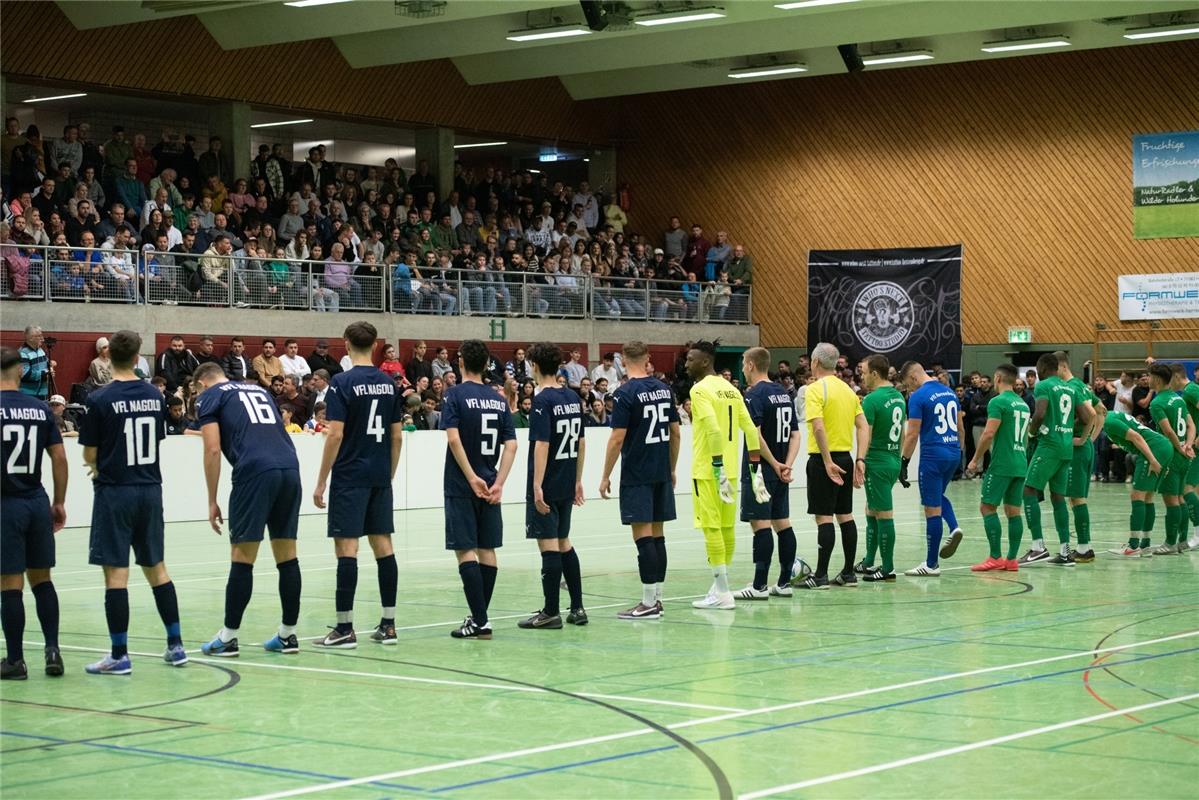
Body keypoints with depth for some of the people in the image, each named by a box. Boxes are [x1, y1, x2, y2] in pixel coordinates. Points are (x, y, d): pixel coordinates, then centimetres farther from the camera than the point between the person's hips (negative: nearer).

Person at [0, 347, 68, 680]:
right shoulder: (41, 409, 4)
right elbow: (59, 458, 4)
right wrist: (59, 503, 13)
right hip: (37, 503, 4)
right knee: (41, 579, 14)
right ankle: (52, 648, 4)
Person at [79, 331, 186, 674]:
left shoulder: (100, 400, -11)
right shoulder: (154, 396, 3)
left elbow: (90, 455, -5)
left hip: (115, 491, -5)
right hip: (150, 488, 5)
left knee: (115, 572, -3)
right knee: (156, 567, 15)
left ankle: (120, 655, -3)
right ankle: (176, 645, 17)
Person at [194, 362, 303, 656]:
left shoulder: (209, 397, 11)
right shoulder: (259, 389, 29)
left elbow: (213, 449, 1)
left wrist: (212, 501, 4)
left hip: (254, 472, -6)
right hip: (290, 467, 6)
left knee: (242, 559, -1)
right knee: (287, 556, 10)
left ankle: (228, 638, 4)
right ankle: (288, 634, 14)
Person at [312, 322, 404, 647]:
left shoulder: (342, 383, -10)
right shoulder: (389, 384, 8)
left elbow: (335, 435, -14)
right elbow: (397, 436, 10)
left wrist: (321, 483, -8)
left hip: (350, 477, -6)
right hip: (380, 478, 6)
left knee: (346, 548, -5)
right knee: (383, 546, 9)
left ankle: (345, 629, -5)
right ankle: (388, 625, 11)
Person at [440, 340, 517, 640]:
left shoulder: (456, 395, -6)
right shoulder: (498, 399, 9)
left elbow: (454, 438, -18)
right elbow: (511, 444, 1)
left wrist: (472, 478, -17)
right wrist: (498, 483, -4)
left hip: (461, 486, -5)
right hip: (489, 486, 5)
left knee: (466, 550, -5)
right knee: (487, 550, 10)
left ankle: (479, 621, -12)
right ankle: (480, 617, 15)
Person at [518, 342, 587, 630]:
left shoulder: (543, 400, -13)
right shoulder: (573, 398, 9)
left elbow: (542, 444, -20)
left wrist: (537, 486, -20)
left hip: (546, 487, -7)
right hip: (567, 485, 7)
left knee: (548, 546, -3)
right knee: (564, 544, 16)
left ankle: (551, 612, 0)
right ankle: (577, 608, 17)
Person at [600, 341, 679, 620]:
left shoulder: (625, 393, -12)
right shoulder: (664, 389, 7)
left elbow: (617, 438, -14)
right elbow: (675, 432, 12)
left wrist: (606, 476, -6)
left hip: (636, 476, -6)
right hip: (661, 473, 6)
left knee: (643, 535, -6)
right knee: (657, 534, 10)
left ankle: (649, 603, -8)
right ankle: (657, 598, 14)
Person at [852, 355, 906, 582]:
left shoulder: (872, 400, -16)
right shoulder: (898, 397, 10)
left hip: (877, 463, -9)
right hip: (894, 461, 9)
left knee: (884, 515, -4)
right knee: (872, 512, 18)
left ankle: (888, 568, 0)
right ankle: (868, 562, 24)